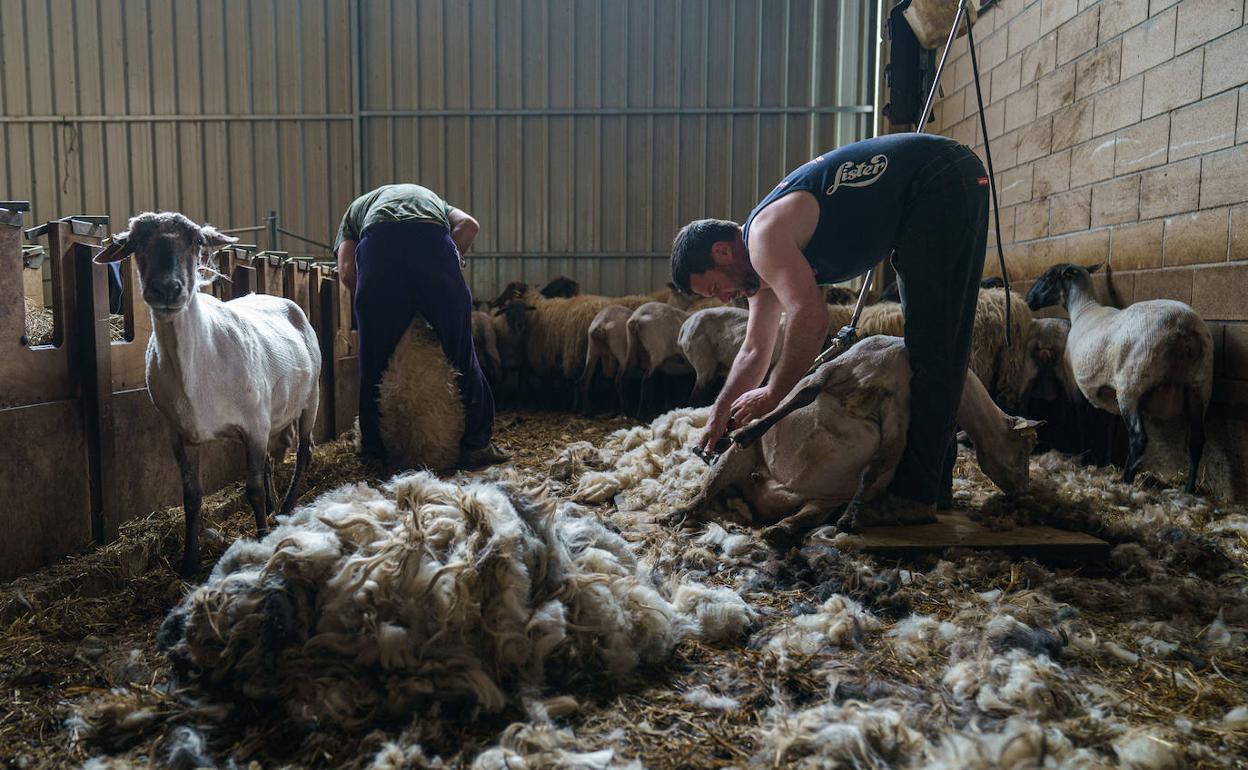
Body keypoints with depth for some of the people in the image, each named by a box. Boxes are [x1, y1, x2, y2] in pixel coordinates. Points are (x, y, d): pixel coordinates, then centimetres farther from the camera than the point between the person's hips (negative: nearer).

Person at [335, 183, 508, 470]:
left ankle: (374, 447, 23)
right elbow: (469, 225, 17)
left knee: (374, 359, 13)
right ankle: (476, 444, 15)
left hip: (378, 246, 0)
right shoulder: (430, 198, 42)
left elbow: (346, 272, 17)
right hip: (433, 242, 0)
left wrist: (374, 304, 27)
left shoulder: (356, 209, 38)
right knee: (460, 352, 10)